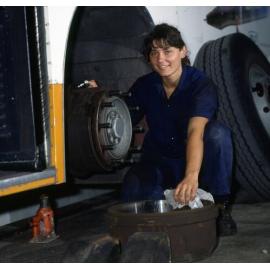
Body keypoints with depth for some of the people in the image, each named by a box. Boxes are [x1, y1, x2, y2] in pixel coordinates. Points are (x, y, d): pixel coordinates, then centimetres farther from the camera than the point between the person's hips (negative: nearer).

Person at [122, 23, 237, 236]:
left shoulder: (200, 84, -21)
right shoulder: (144, 86, -6)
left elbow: (195, 131, -38)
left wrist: (191, 176, -54)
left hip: (197, 159, -2)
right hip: (159, 161, 3)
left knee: (217, 132, -36)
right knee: (133, 190, -30)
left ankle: (220, 205, -21)